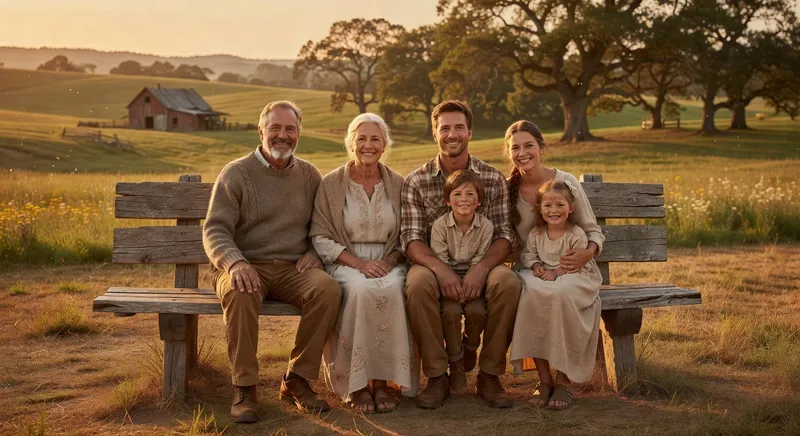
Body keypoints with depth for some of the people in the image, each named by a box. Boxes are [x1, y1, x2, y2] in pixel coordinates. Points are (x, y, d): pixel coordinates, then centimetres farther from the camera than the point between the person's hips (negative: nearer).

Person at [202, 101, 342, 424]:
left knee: (328, 288, -29)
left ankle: (297, 380, -15)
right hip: (247, 267, -2)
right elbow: (215, 230, -6)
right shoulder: (236, 173, 1)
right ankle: (244, 388, -23)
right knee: (241, 292, -38)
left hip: (293, 269, 3)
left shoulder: (310, 175, 12)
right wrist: (235, 263, -26)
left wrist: (314, 252, -4)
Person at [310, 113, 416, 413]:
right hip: (344, 264, -1)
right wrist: (359, 263, -14)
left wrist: (389, 261, -10)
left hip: (388, 263, 2)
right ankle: (356, 385, -23)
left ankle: (382, 381, -23)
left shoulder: (398, 184, 8)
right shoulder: (331, 183, 2)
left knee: (390, 289, -34)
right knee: (362, 289, -35)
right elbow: (320, 237, -2)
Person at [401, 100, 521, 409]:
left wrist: (481, 268, -22)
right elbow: (411, 239, -6)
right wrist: (441, 269, -25)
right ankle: (437, 377, -18)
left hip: (481, 265, 1)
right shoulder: (416, 182, 2)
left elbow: (504, 236, -2)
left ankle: (489, 376, -15)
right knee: (418, 284, -35)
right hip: (434, 264, -1)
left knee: (509, 282, -32)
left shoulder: (493, 179, 4)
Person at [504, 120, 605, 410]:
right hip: (530, 270, 1)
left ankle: (563, 380, -19)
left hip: (571, 268, -1)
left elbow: (593, 231, 4)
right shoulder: (508, 189, 3)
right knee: (532, 292, -36)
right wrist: (531, 265, -12)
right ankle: (544, 379, -21)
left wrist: (588, 252, -19)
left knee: (562, 292, -37)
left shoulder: (566, 182, -3)